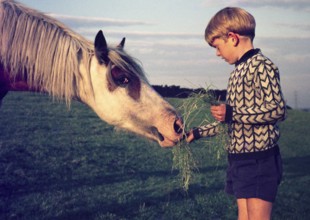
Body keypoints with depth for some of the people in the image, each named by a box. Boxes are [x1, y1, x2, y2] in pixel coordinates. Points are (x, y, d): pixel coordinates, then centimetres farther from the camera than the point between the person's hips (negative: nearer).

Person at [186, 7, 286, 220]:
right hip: (239, 158, 9)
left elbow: (277, 109, -19)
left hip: (259, 160, -9)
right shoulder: (238, 70, 16)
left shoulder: (261, 65, -11)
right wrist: (198, 133, 20)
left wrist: (232, 114, -19)